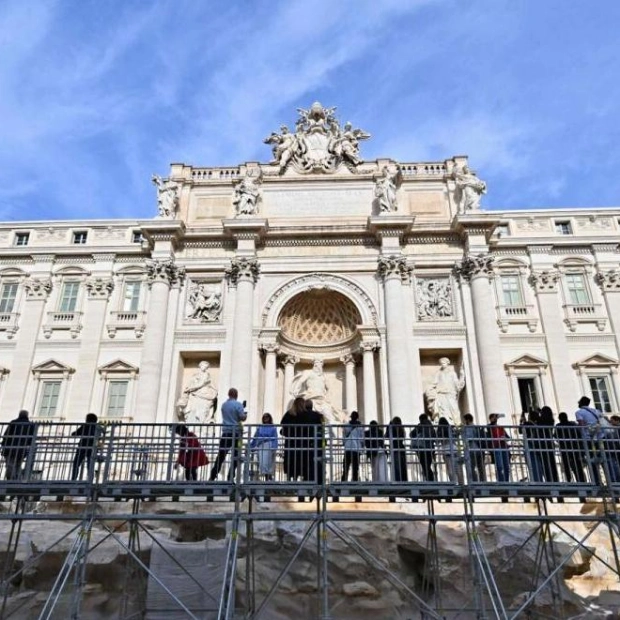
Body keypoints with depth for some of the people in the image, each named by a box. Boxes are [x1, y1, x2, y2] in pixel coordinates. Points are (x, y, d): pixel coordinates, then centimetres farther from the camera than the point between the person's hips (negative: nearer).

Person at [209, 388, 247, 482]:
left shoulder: (224, 405, 11)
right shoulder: (238, 404, -7)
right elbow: (242, 417, -13)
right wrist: (245, 414, 9)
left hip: (225, 432, 5)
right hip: (235, 433, -5)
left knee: (221, 455, 10)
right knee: (235, 456, 4)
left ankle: (212, 477, 7)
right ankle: (230, 478, 1)